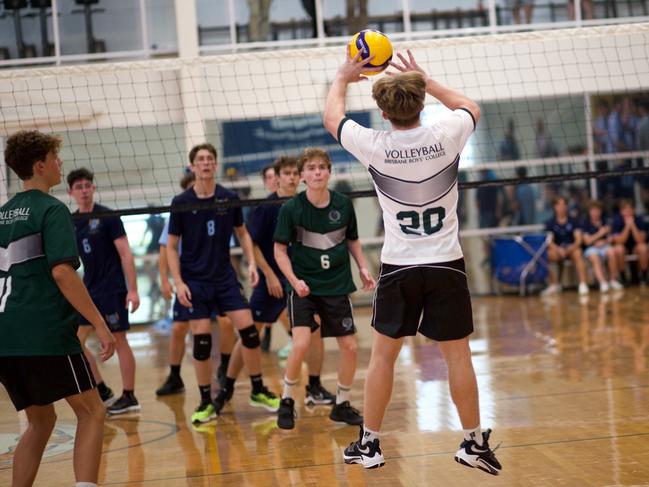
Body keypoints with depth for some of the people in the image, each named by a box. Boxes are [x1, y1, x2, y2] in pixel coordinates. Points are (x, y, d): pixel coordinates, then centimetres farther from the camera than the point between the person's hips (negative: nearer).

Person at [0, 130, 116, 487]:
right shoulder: (52, 210, -6)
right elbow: (62, 272, -17)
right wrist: (99, 324, -18)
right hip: (45, 334, -8)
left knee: (40, 421, 19)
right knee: (91, 412, 1)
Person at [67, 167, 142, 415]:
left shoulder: (108, 217, -10)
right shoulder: (71, 222, 8)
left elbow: (125, 253, -12)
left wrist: (133, 290, -17)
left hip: (112, 290, -7)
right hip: (89, 290, 7)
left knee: (119, 341, -2)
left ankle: (129, 397, 7)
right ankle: (102, 391, 14)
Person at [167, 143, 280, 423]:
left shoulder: (229, 199, 0)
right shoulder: (181, 203, -6)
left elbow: (242, 233, 14)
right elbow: (171, 246, -1)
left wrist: (251, 263, 0)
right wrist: (178, 282, -9)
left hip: (225, 277, 2)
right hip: (195, 282, -2)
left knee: (249, 332, -3)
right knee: (201, 342, -3)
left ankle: (258, 391, 14)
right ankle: (206, 403, 11)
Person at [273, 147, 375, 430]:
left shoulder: (344, 204, -3)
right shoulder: (291, 208, -11)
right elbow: (280, 250, -5)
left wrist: (362, 268, 1)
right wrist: (294, 281, -17)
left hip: (337, 285, 3)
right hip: (303, 286, -3)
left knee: (349, 346, 2)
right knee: (301, 343, -19)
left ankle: (341, 404, 22)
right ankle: (287, 401, 3)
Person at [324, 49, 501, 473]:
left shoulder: (375, 146, -10)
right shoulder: (446, 136, -8)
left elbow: (332, 118, 11)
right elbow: (472, 108, 17)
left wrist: (343, 77, 26)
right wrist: (425, 80, 21)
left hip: (399, 267, 0)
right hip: (446, 263, 0)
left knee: (383, 355, 10)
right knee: (458, 355, 5)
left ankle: (369, 444, 18)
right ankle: (475, 442, 11)